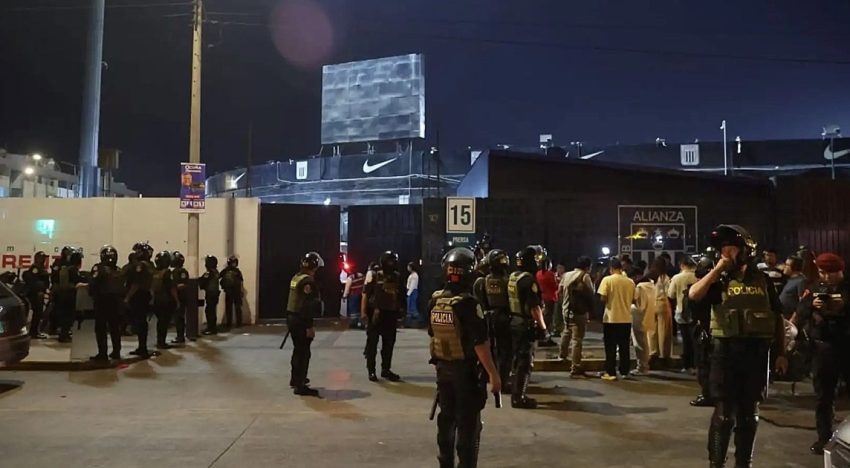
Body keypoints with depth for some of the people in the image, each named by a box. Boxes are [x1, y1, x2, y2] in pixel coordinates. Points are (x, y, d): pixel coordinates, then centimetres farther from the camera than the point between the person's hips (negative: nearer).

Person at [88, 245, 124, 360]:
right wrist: (121, 298, 11)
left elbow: (93, 285, -14)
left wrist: (92, 295, 0)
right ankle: (116, 352, 16)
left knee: (101, 328, 1)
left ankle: (102, 353, -2)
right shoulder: (119, 270, 7)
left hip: (102, 301, -4)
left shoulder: (98, 268, -8)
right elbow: (123, 287, 4)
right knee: (115, 328, 13)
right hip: (116, 302, 4)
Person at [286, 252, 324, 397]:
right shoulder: (308, 280, -18)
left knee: (298, 350, 22)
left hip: (292, 318, 10)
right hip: (301, 321, -10)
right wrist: (309, 326, -22)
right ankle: (300, 386, -1)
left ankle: (295, 379, 36)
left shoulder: (296, 277, 11)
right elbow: (307, 305, -23)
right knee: (303, 353, -4)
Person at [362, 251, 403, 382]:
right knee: (372, 343, 2)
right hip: (375, 313, -5)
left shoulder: (397, 277, 8)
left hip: (391, 314, 5)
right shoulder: (374, 277, -6)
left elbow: (400, 295, 14)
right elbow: (366, 294, -8)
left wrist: (398, 311, 12)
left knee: (389, 344, 11)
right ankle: (371, 370, 10)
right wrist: (363, 311, -15)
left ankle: (386, 369, 22)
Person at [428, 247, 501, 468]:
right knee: (468, 422, 3)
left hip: (443, 367, 7)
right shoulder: (468, 304, -21)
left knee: (446, 417, 18)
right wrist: (493, 373, -17)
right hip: (466, 369, -6)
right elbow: (480, 343, -22)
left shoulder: (434, 301, 0)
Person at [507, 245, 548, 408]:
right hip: (525, 324, -9)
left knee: (518, 358, 19)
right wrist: (542, 326, -14)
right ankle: (519, 397, 2)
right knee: (525, 361, -2)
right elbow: (534, 307, -22)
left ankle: (516, 392, 29)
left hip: (514, 322, 9)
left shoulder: (512, 277, 9)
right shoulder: (528, 279, -18)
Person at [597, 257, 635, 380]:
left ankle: (610, 373, 3)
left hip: (611, 318, -3)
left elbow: (603, 299, -13)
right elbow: (633, 300, 7)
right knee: (624, 347, 11)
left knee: (611, 347, 4)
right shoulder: (630, 282, 1)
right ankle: (624, 372, 16)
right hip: (626, 318, 3)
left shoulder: (607, 280, -9)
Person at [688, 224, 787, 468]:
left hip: (757, 351, 2)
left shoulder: (762, 280, 7)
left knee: (749, 413, 12)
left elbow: (777, 318, 11)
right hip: (726, 350, -2)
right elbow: (694, 294, -17)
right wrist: (718, 268, -12)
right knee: (724, 413, 0)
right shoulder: (719, 280, 3)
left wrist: (781, 353, 7)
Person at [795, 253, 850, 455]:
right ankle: (824, 437, 18)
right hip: (823, 349, 2)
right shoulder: (814, 289, 7)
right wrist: (812, 306, -16)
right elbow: (800, 317, 1)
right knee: (823, 396, 9)